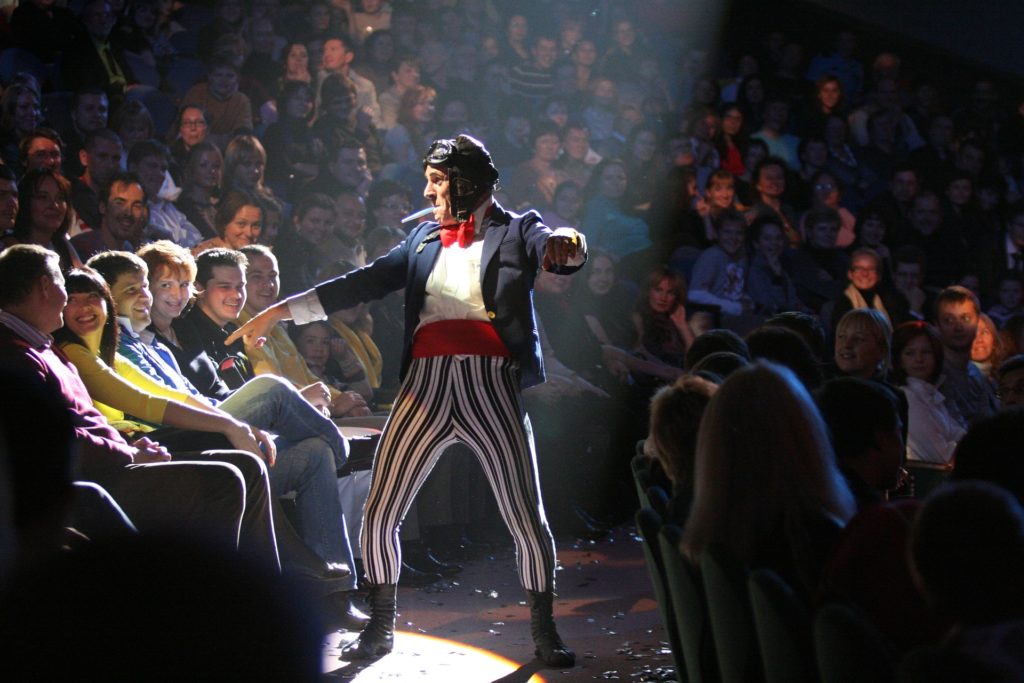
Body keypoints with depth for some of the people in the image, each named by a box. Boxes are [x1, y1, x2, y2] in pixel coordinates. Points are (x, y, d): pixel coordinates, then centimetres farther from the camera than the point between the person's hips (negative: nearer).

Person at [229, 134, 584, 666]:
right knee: (379, 515, -1)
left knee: (527, 519, -2)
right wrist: (280, 312, 11)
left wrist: (567, 245, -41)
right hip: (426, 384, 4)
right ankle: (380, 628, 16)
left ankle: (544, 632, 16)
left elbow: (556, 252, -14)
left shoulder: (517, 230, 5)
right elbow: (369, 281, 16)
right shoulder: (425, 236, 17)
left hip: (490, 387, -4)